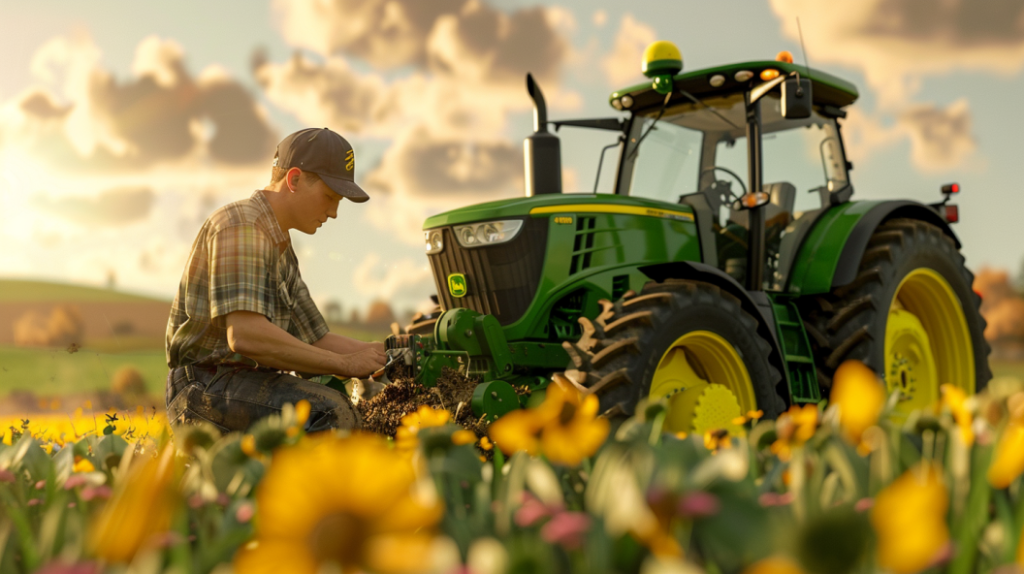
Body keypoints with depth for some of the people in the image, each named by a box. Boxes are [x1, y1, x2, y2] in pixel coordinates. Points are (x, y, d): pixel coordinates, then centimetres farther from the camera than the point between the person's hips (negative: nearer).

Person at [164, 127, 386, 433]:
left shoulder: (282, 251, 18)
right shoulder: (240, 223, -14)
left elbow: (316, 340, 19)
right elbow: (245, 335, -27)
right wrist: (345, 364, -21)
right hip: (208, 388, -10)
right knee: (333, 412, -31)